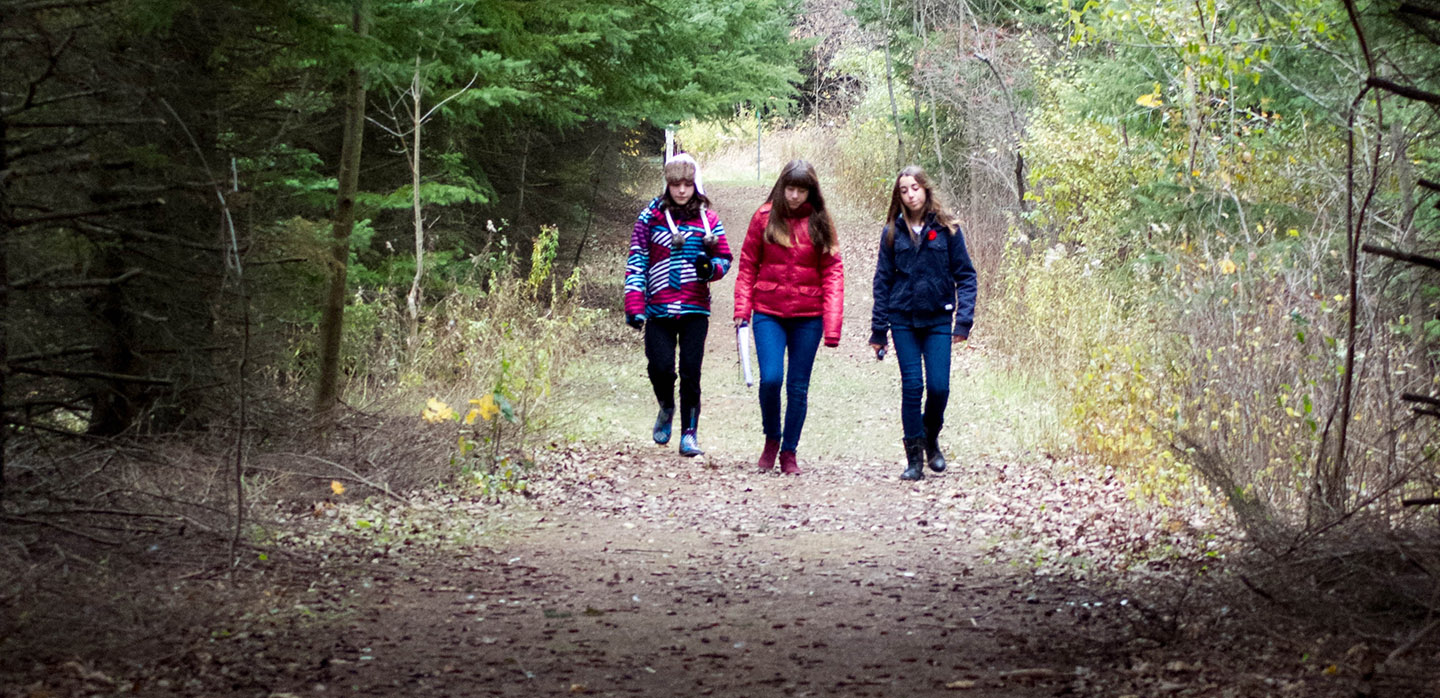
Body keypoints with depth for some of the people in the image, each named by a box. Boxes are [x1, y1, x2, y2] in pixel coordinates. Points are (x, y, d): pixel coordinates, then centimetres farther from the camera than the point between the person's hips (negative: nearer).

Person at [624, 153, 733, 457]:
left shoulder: (708, 219, 7)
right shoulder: (651, 216, 3)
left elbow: (725, 257, 14)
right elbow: (636, 261, 1)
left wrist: (711, 267, -11)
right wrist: (634, 305, -8)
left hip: (695, 308, 1)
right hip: (659, 308, -1)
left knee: (691, 372, -3)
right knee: (660, 366, -10)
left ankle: (689, 433, 7)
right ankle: (666, 409, 22)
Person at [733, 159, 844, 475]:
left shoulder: (819, 223, 2)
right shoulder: (764, 217, 2)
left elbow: (833, 272, 0)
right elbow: (747, 265, 6)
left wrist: (832, 324, -9)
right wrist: (742, 309, -4)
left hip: (808, 317, 1)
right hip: (768, 313, -1)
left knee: (798, 386, 6)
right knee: (771, 378, -14)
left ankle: (789, 452, 19)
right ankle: (771, 438, 12)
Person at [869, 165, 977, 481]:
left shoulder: (947, 229, 1)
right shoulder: (892, 232, 5)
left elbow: (965, 275, 1)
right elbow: (883, 281, 8)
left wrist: (963, 320, -9)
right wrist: (878, 330, 4)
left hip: (938, 320, -1)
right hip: (903, 320, 1)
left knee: (938, 387, -6)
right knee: (912, 386, -2)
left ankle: (931, 441, 22)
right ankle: (914, 457, 6)